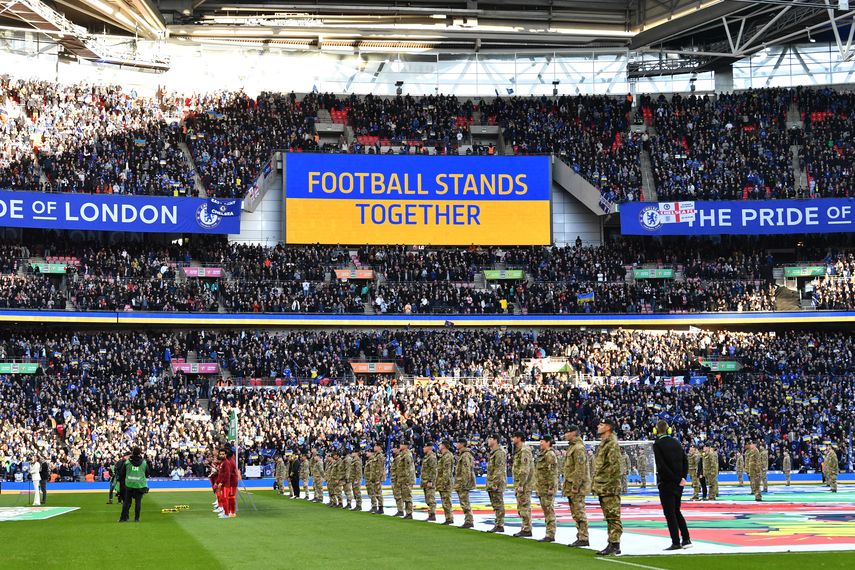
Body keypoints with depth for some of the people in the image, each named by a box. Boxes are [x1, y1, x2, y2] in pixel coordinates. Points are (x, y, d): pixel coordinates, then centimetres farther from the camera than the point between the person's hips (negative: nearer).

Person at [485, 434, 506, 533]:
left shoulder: (499, 452, -14)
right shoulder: (492, 452, 19)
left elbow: (499, 469, -20)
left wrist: (495, 483, -23)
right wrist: (489, 484, 22)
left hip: (497, 483, -10)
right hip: (492, 484, 10)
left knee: (498, 505, -7)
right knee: (496, 505, 12)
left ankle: (499, 525, -6)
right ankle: (498, 524, 17)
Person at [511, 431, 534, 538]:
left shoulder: (524, 450, -15)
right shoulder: (518, 450, 17)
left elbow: (525, 470, -21)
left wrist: (521, 484, -23)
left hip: (524, 484, -11)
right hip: (519, 483, 11)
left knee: (524, 506, -8)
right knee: (521, 507, 14)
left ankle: (527, 530, -5)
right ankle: (524, 528, 20)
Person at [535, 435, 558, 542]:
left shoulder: (550, 454, -13)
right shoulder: (542, 454, 19)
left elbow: (552, 473, -19)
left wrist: (551, 487, -22)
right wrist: (537, 485, 24)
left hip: (547, 488, -10)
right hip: (542, 488, 10)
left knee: (549, 511, -9)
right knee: (546, 511, 12)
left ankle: (550, 535, -8)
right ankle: (549, 534, 16)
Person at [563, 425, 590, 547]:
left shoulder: (578, 448, -15)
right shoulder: (572, 447, 18)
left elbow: (580, 469, -21)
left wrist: (575, 486, -22)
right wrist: (567, 486, 23)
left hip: (577, 487, -11)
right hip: (571, 485, 11)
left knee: (579, 513, -8)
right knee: (576, 514, 13)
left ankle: (583, 539, -6)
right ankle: (580, 537, 18)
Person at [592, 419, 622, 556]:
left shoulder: (612, 444, -12)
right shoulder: (603, 443, 19)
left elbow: (615, 466, -20)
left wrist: (605, 482, -20)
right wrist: (595, 483, 19)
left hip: (609, 488, -10)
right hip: (602, 488, 10)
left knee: (613, 516, -7)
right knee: (609, 517, 13)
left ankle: (614, 545, -6)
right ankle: (612, 544, 18)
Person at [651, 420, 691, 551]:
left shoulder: (657, 444, -11)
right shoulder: (675, 442, 7)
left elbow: (662, 466, -18)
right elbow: (685, 460, 5)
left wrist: (678, 479, -13)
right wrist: (682, 477, 2)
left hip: (666, 483, -6)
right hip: (678, 484, 6)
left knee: (669, 513, 0)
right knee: (676, 511, 18)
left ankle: (676, 542, 0)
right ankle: (686, 539, 16)